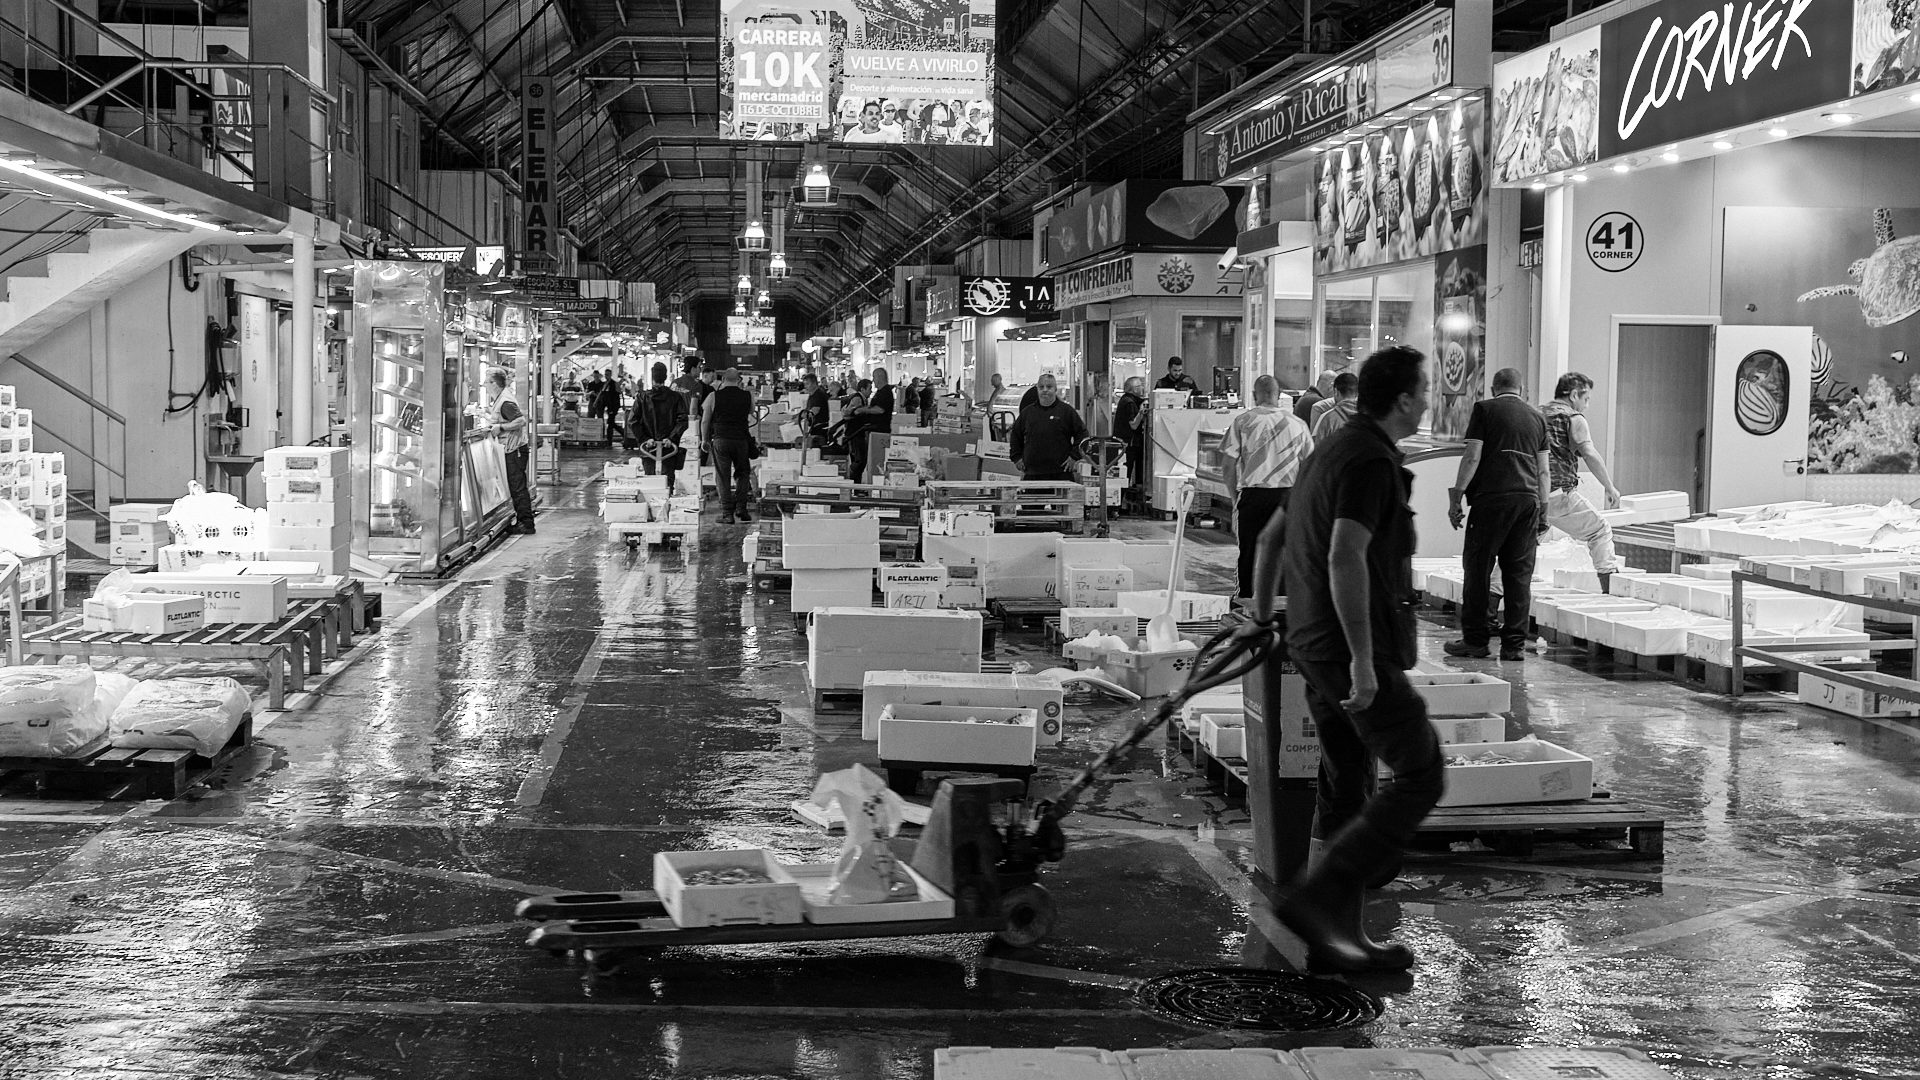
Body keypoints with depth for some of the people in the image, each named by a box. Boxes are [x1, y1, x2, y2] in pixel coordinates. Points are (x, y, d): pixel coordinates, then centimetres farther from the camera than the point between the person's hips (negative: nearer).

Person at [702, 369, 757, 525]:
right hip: (742, 440, 1)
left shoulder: (713, 397, -2)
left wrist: (705, 440, 13)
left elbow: (705, 421, 2)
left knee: (723, 477, 3)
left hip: (720, 440, -1)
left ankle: (727, 514, 1)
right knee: (743, 474, 17)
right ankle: (741, 508, 8)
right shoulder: (748, 397, 2)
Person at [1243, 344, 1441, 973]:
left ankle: (1337, 937, 14)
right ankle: (1316, 898, -9)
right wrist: (1363, 658, -27)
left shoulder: (1333, 451, 15)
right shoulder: (1371, 461, -16)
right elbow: (1345, 557, -28)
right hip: (1354, 652, -10)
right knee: (1420, 777, -3)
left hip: (1315, 645, 10)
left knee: (1346, 790, 12)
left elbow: (1273, 535, 26)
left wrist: (1261, 611, 40)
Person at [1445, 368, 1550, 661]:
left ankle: (1475, 640, 4)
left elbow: (1472, 457, -4)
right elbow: (1543, 470, 16)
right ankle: (1515, 644, 5)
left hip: (1492, 496, -4)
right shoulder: (1537, 417, 17)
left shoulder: (1485, 409, 4)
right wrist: (1543, 510, 20)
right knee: (1519, 573, 6)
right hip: (1529, 498, 4)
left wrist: (1455, 499, -2)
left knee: (1478, 568, 3)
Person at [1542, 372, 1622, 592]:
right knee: (1600, 532, 9)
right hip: (1559, 493, -6)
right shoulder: (1573, 418, 2)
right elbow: (1589, 454, -13)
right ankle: (1609, 583, 0)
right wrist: (1610, 488, -10)